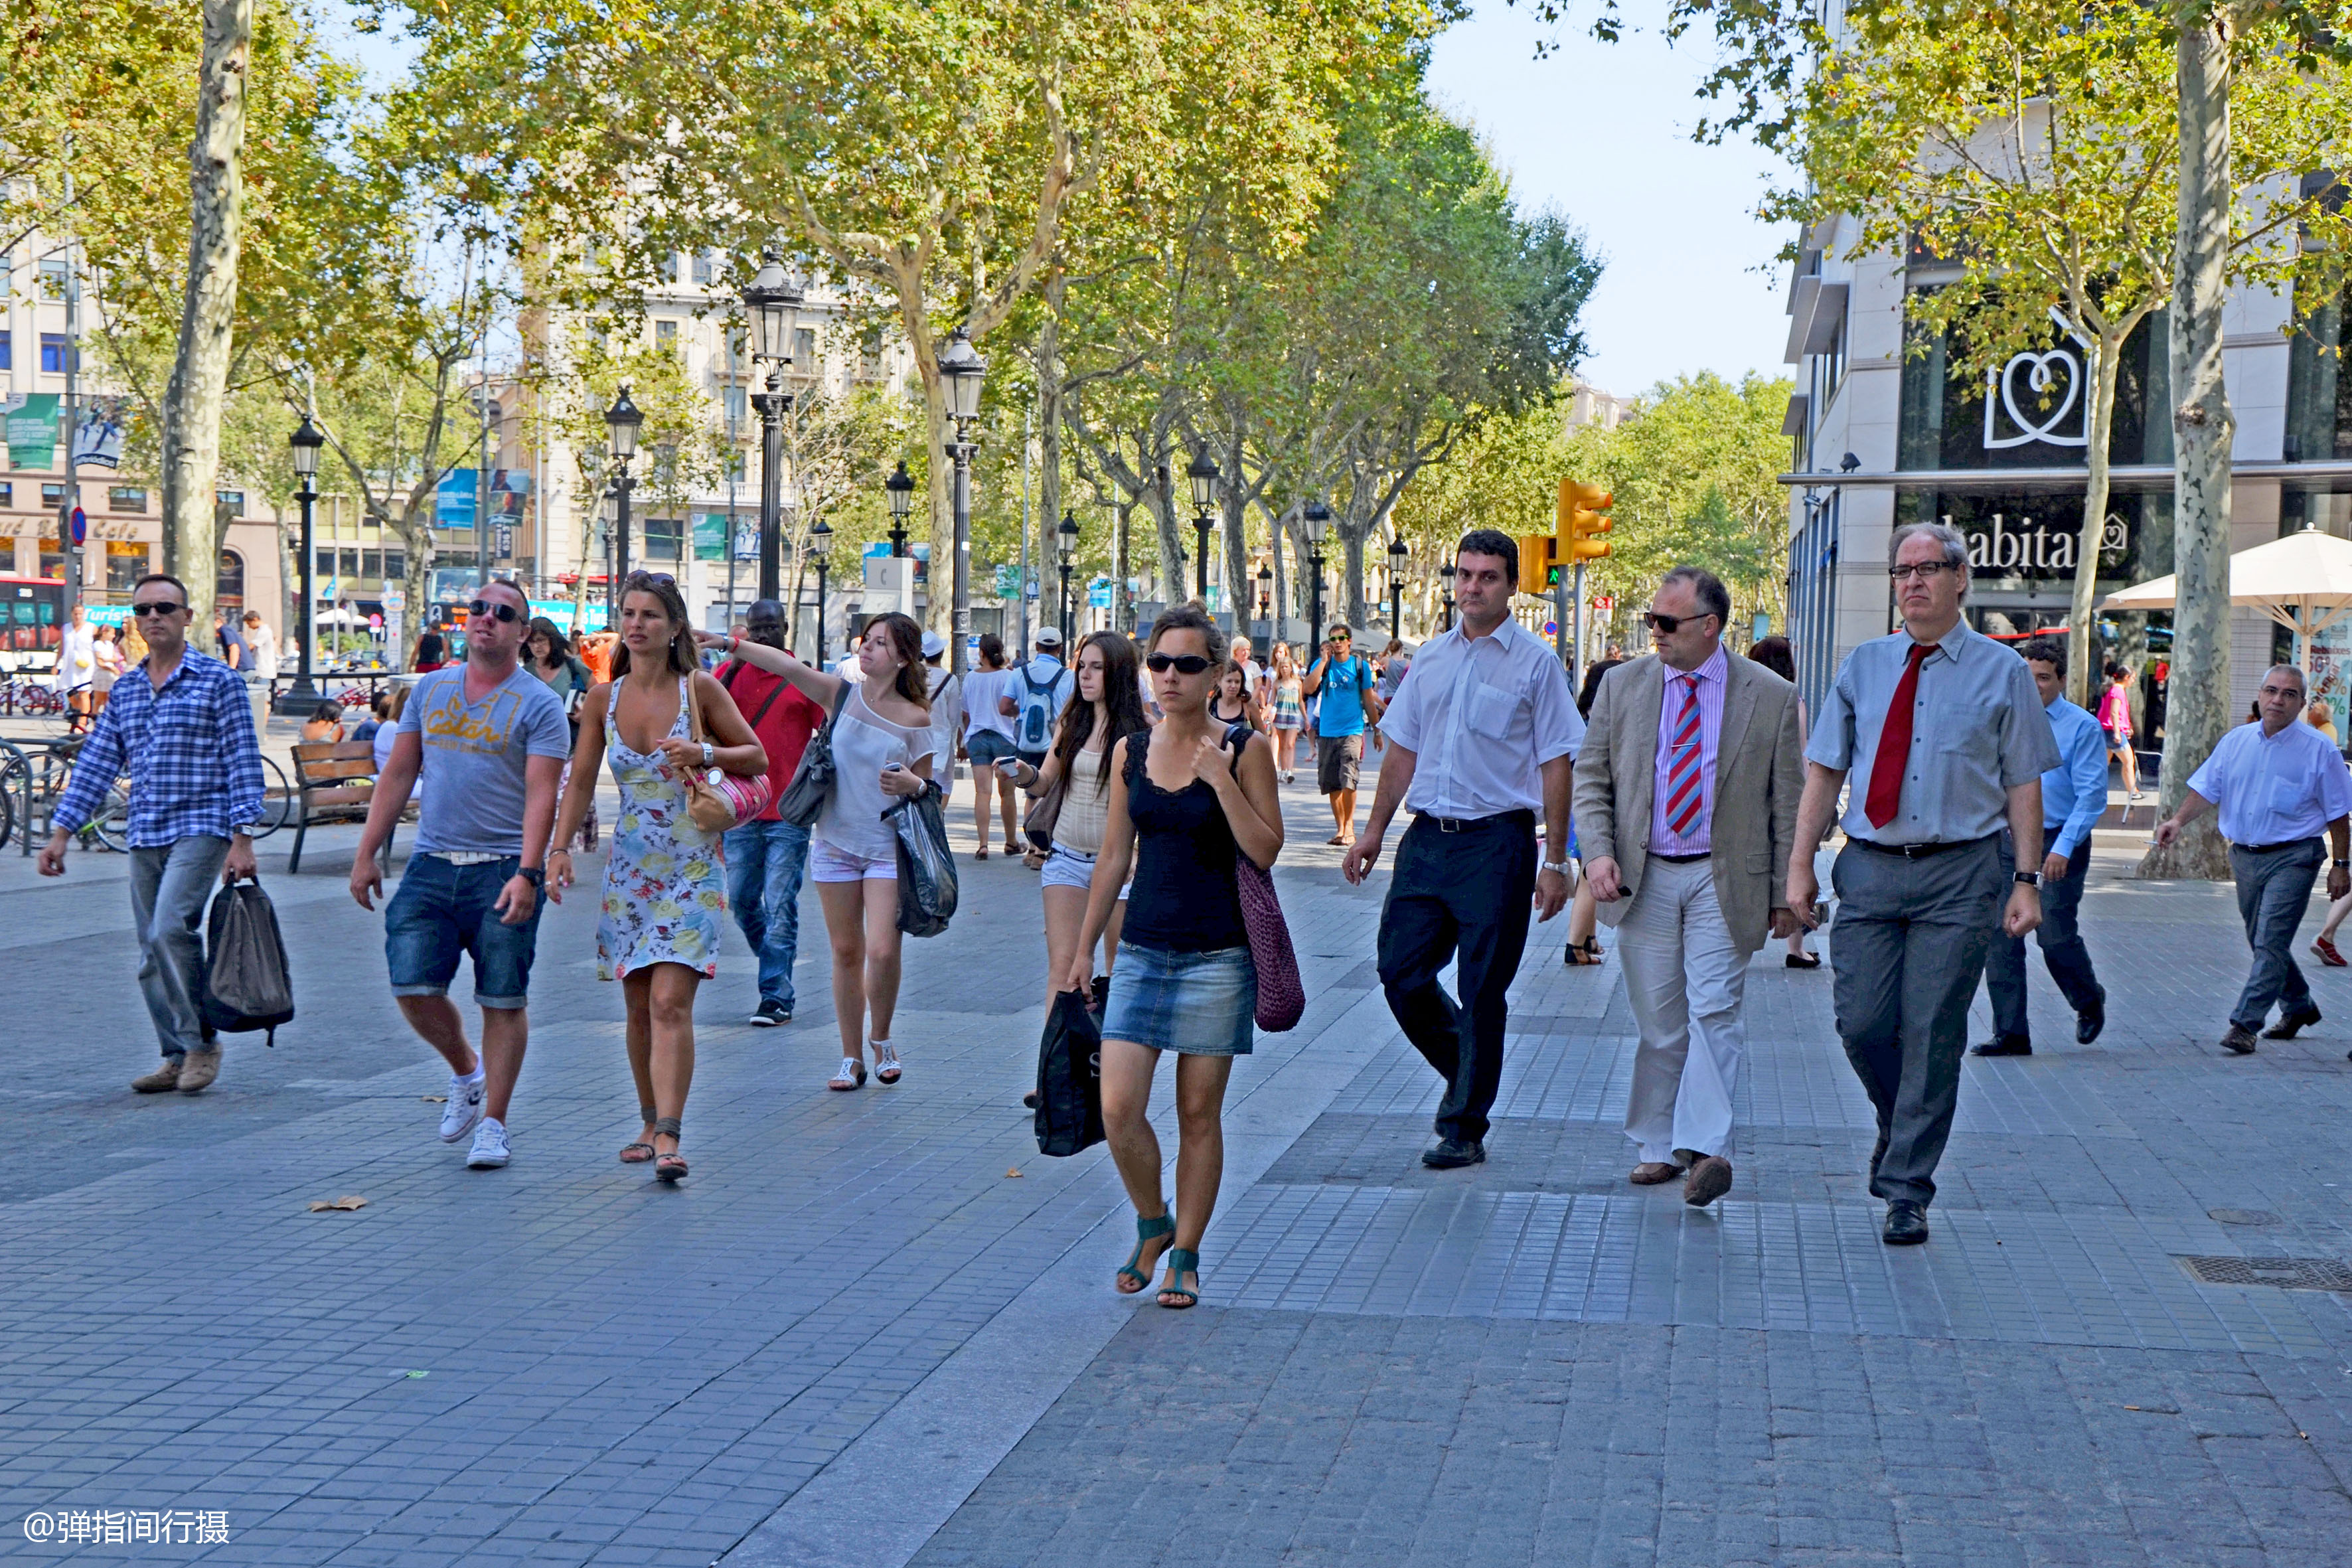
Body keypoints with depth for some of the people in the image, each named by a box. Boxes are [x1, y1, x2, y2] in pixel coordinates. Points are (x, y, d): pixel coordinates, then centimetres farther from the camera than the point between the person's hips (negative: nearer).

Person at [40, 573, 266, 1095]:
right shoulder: (125, 691, 14)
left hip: (200, 829, -6)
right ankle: (178, 1058, 13)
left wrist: (242, 839, -11)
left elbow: (243, 760, -5)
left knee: (170, 930, -21)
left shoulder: (218, 680, -2)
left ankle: (202, 1042, -8)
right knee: (152, 953, 5)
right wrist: (61, 831, 10)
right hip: (145, 837, 6)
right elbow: (95, 764, 16)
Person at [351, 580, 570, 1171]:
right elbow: (397, 773, 16)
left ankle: (493, 1122, 11)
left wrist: (527, 873, -22)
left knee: (502, 1000, -1)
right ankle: (466, 1073, 24)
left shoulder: (538, 704, -3)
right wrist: (366, 854, 11)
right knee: (412, 988, -3)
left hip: (502, 869, -4)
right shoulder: (430, 689, 12)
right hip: (430, 863, 4)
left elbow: (541, 795, -11)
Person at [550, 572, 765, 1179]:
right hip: (630, 868, 4)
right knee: (639, 1008, 9)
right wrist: (559, 849, -4)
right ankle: (651, 1122, 25)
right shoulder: (604, 699, 4)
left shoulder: (700, 689, -4)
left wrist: (705, 754, -15)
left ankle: (670, 1138, -20)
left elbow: (757, 758, 3)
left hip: (693, 867, -4)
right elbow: (581, 781, 8)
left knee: (671, 1003, -15)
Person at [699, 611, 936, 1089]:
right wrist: (728, 643, -22)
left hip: (888, 847, -2)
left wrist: (910, 784, -18)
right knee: (846, 952, 6)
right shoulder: (842, 694, 1)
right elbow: (788, 665, -11)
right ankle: (852, 1058, 16)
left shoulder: (915, 718, -3)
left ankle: (881, 1040, 14)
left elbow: (927, 787, 5)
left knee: (883, 951, -12)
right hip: (835, 841, 2)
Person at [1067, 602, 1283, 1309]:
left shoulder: (1244, 750, -4)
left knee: (1199, 1115, 3)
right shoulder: (1129, 752, 7)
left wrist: (1221, 780, -20)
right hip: (1143, 950, 3)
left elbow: (1265, 851, -9)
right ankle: (1152, 1224, 19)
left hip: (1217, 954, -3)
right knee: (1117, 1108, -6)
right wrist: (1084, 947, 14)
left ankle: (1185, 1254, 17)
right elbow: (1114, 858, 13)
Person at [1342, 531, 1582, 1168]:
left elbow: (1556, 763, -5)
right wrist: (1374, 830, 15)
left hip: (1496, 841, -5)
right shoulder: (1431, 658, 12)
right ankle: (1466, 1073, 28)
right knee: (1401, 974, 3)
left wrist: (1554, 860, -9)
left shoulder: (1535, 662, -3)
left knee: (1481, 992, 0)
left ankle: (1463, 1128, 11)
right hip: (1426, 838, 5)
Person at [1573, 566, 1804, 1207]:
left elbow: (1788, 801, 4)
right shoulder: (1622, 686, 6)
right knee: (1657, 1022, 6)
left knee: (1714, 1010, -13)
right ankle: (1658, 1146, 16)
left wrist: (1786, 892, 2)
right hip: (1642, 878, 2)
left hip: (1725, 879, -2)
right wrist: (1598, 852, -7)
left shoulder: (1771, 696, 0)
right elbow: (1591, 776, 8)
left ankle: (1707, 1148, -16)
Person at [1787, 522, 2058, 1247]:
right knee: (1862, 1024, -2)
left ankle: (1907, 1190, 8)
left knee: (1932, 1034, -2)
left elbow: (2024, 782, 3)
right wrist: (1801, 864, 3)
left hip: (1961, 873, -2)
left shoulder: (2002, 673, 4)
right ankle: (1901, 1130, 27)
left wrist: (2027, 879, -4)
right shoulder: (1862, 668, 10)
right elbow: (1824, 771, 10)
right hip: (1870, 868, 2)